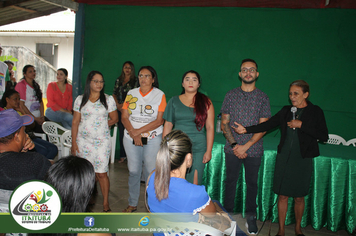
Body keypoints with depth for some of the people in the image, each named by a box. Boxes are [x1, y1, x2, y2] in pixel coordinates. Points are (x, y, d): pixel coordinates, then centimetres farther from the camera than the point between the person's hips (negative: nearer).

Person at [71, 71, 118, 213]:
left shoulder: (108, 99, 4)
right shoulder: (80, 100, 5)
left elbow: (114, 119, 10)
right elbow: (75, 122, 4)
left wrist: (102, 125, 2)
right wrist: (74, 142, 0)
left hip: (102, 141, -1)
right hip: (83, 141, 1)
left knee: (101, 173, -3)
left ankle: (106, 203, 8)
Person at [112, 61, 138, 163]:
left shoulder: (135, 81, 1)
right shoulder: (118, 80, 16)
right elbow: (114, 93, 15)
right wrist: (118, 104, 0)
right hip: (120, 109, 5)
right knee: (121, 132, 6)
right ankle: (122, 156, 14)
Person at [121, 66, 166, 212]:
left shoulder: (160, 95, 0)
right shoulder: (131, 94, 9)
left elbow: (159, 121, -8)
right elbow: (124, 117, 4)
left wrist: (138, 131, -12)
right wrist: (133, 134, -11)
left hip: (153, 139, -2)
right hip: (131, 138, 3)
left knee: (151, 172, -3)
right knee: (133, 171, 7)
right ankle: (132, 204, 22)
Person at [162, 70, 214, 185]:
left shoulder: (205, 102, 5)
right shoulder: (174, 101, 9)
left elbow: (210, 127, 2)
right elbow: (168, 125, 10)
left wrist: (208, 151, -3)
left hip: (198, 149, -1)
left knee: (194, 184, -1)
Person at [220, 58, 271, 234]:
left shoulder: (262, 98, 1)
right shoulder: (231, 95, 3)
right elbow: (224, 123, 2)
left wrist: (246, 146, -13)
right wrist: (234, 144, -10)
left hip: (254, 150, 0)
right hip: (232, 149, 0)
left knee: (252, 182, 10)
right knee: (230, 180, 9)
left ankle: (250, 216, 26)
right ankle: (228, 213, 25)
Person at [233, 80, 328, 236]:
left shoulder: (315, 112, -1)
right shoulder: (286, 111, 7)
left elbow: (324, 136, -9)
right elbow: (267, 125, 2)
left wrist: (301, 125, -15)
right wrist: (246, 129, -9)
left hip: (303, 159, -2)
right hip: (284, 158, 2)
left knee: (299, 197, 10)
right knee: (282, 195, 6)